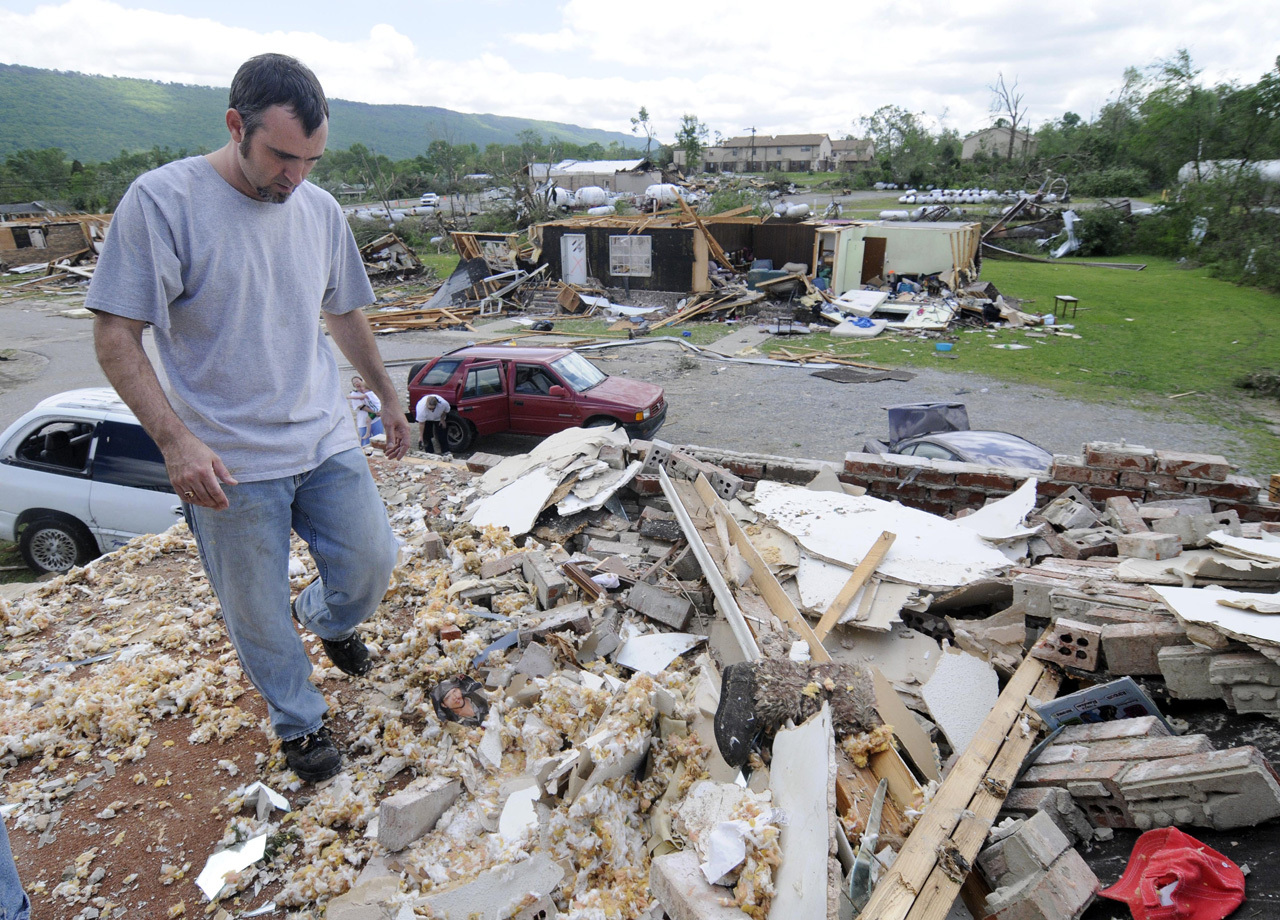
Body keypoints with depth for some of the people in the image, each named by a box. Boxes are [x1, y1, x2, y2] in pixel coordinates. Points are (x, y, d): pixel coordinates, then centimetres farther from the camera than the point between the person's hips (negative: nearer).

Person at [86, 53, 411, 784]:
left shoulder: (322, 210, 4)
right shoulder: (163, 201, -13)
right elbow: (116, 337, -12)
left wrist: (389, 397, 20)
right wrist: (175, 440, -21)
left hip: (327, 441, 4)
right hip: (229, 464, -4)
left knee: (372, 566, 10)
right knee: (258, 614, 10)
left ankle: (326, 619, 46)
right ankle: (301, 723, 35)